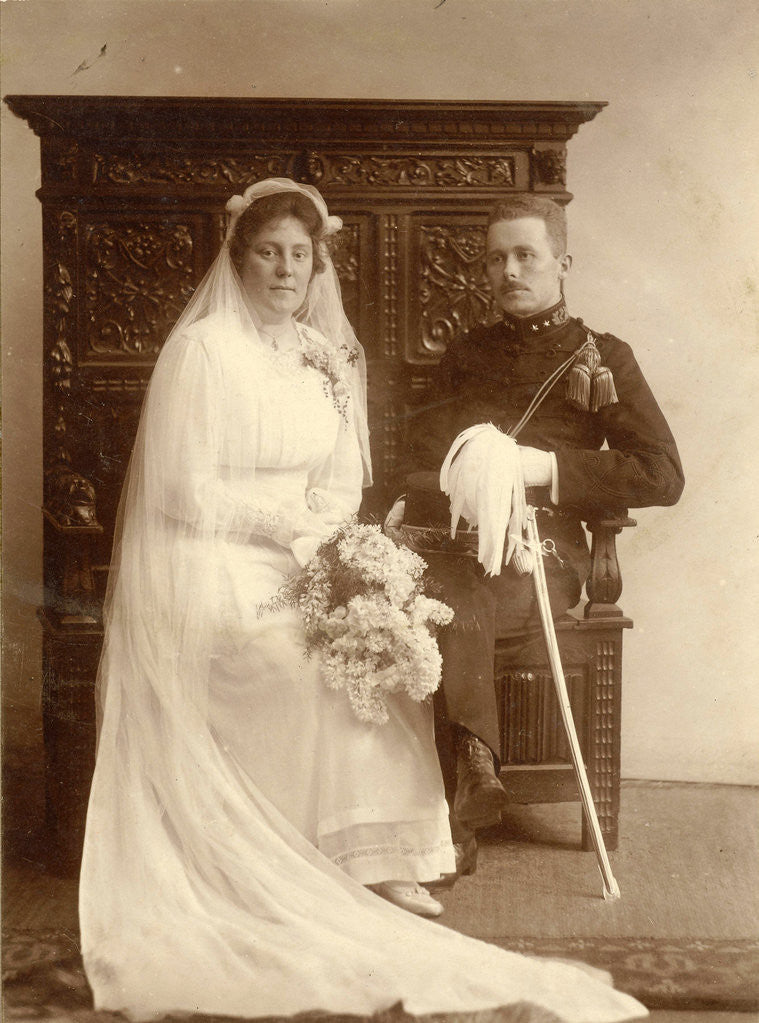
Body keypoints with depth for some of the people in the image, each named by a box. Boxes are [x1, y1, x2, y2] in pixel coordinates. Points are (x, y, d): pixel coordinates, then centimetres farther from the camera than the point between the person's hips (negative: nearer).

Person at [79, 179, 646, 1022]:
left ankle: (379, 857, -12)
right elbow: (189, 496, -14)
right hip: (211, 579, -6)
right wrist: (295, 525, -14)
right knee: (325, 667, -26)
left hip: (300, 568, 6)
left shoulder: (324, 352, 12)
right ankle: (337, 865, -9)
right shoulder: (202, 351, -9)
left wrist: (321, 528, -9)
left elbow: (341, 481, 13)